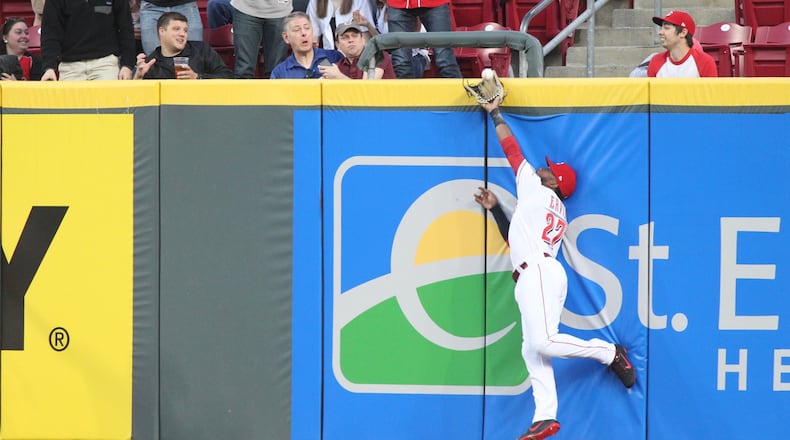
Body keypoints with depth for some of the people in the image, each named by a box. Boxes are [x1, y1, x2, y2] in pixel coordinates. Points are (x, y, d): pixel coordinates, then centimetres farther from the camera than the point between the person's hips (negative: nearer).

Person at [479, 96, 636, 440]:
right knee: (532, 351, 0)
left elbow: (511, 150, 7)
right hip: (531, 280, 10)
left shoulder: (538, 192, 5)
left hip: (539, 272, -10)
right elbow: (517, 237, 31)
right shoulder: (556, 214, 28)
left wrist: (495, 114, 15)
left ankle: (610, 352, -8)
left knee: (544, 342, -21)